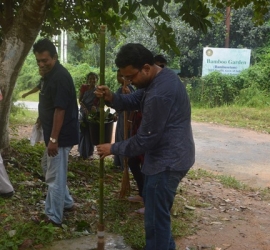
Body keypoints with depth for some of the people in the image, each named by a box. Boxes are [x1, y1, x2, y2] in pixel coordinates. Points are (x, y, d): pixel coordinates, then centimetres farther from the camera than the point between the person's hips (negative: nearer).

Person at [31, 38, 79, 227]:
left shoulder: (60, 77, -20)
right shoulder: (51, 75, 11)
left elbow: (60, 110, -24)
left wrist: (53, 139, -23)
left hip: (61, 136, -11)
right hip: (55, 134, 11)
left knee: (55, 177, -1)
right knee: (49, 168, 23)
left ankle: (54, 218, 13)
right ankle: (67, 203, 36)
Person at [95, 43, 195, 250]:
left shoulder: (159, 94, -29)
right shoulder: (163, 75, 4)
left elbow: (145, 140, -22)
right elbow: (135, 101, 12)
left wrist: (113, 148, -9)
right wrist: (112, 98, -8)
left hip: (167, 160, -11)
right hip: (169, 155, 11)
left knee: (156, 216, 2)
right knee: (158, 209, 25)